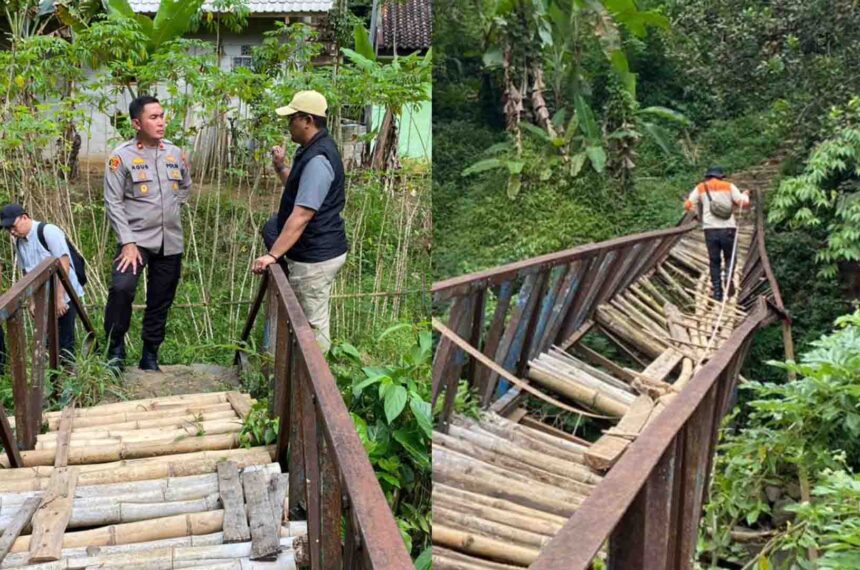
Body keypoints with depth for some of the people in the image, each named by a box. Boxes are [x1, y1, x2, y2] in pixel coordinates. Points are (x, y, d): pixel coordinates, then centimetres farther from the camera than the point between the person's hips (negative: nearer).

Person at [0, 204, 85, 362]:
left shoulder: (48, 231, -14)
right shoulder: (19, 241, 7)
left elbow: (64, 265, -17)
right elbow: (28, 273, 16)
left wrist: (60, 298, -19)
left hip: (65, 296, -6)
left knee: (65, 342, -3)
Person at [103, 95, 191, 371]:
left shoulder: (175, 153, 6)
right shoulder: (122, 156, -7)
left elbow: (185, 187, 25)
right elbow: (113, 202, -9)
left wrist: (171, 209, 11)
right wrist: (127, 242, -15)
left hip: (170, 241, 4)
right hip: (137, 238, -4)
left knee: (161, 301, 9)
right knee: (122, 288, -25)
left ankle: (150, 356, 23)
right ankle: (116, 348, -7)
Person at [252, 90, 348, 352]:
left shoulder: (318, 159, -23)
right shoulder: (312, 150, 10)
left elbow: (301, 216, -28)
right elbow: (300, 189, 26)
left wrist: (272, 255, -28)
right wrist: (280, 167, 10)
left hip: (315, 258, -11)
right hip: (320, 250, 11)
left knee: (313, 325, -2)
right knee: (313, 321, 20)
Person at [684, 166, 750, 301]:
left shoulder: (700, 188, 9)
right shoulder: (729, 186, 7)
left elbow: (687, 205, 3)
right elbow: (744, 203, 2)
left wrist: (694, 209, 26)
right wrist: (745, 195, 24)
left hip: (710, 229, 1)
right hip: (728, 228, -1)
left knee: (714, 261, 9)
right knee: (729, 258, 14)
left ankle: (717, 293, 6)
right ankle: (729, 278, -14)